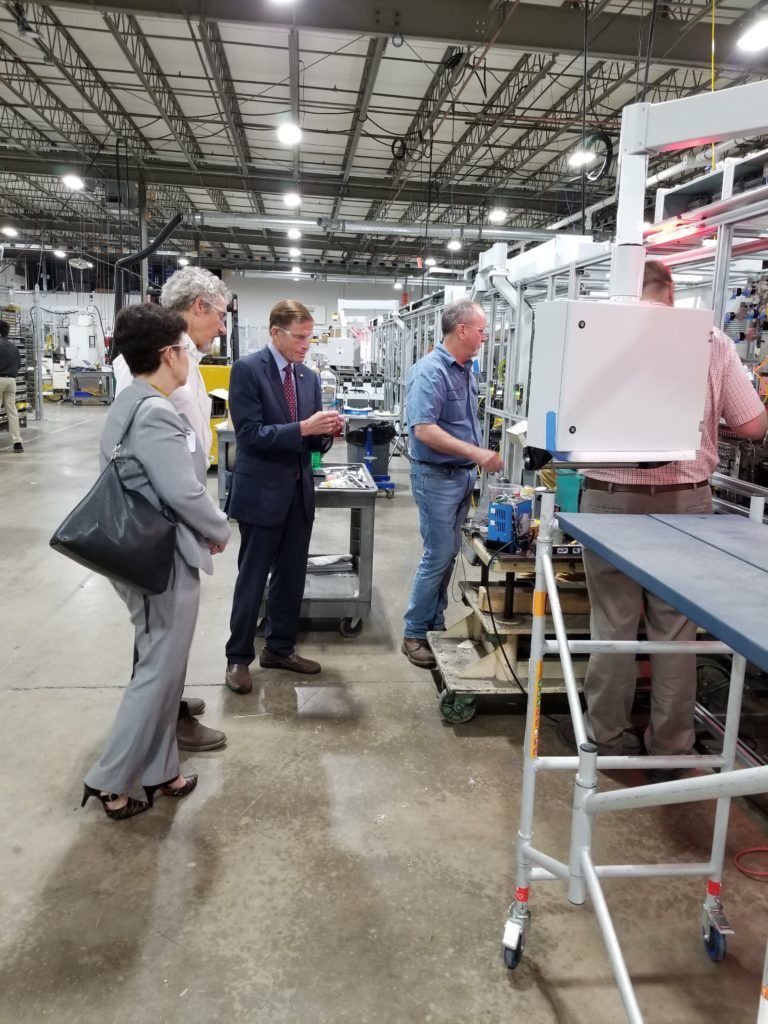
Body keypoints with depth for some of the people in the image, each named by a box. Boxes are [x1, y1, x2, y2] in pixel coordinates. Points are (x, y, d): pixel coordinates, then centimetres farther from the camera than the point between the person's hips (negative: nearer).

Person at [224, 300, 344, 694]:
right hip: (261, 492, -6)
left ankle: (279, 648, 29)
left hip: (299, 491, 7)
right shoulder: (247, 369, -10)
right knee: (252, 578, 3)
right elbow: (250, 434, -18)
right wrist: (303, 428, -25)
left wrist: (326, 431, -11)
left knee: (292, 576, 14)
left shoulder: (309, 377, 10)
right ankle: (238, 657, 17)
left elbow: (312, 441, 11)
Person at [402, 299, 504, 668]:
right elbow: (424, 430, -26)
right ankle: (414, 634, 9)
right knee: (438, 555, -4)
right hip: (437, 476, -8)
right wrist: (476, 453, -30)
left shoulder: (466, 371, 10)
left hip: (463, 474, 9)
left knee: (448, 554, 14)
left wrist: (477, 460, 16)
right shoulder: (430, 371, -17)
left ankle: (436, 624, 26)